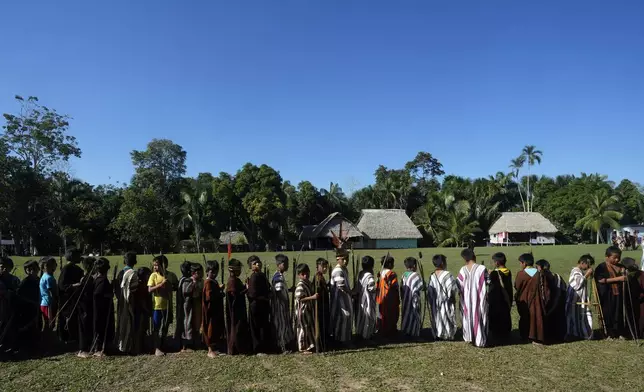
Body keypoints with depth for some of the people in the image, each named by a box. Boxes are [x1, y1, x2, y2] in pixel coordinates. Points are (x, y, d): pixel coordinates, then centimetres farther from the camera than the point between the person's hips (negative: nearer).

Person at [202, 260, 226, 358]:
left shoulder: (214, 281, 12)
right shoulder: (208, 282, -17)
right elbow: (209, 296, -26)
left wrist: (219, 289, 3)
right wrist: (220, 293, -16)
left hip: (217, 310, 10)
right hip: (210, 310, -9)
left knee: (218, 329, 14)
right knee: (211, 330, 0)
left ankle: (216, 348, 24)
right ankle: (210, 350, 10)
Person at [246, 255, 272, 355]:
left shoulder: (263, 275, 10)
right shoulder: (254, 277, -15)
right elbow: (253, 294, -19)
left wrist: (268, 296, 1)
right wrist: (265, 298, -10)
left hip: (264, 306, 8)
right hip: (256, 305, -8)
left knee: (265, 327, 14)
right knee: (257, 328, 1)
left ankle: (265, 348, 25)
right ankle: (259, 350, 11)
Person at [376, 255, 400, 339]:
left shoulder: (381, 273, 2)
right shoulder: (392, 274, -16)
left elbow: (378, 286, 7)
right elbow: (395, 287, -15)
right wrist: (398, 299, -5)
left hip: (382, 299, 7)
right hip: (391, 299, -7)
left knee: (382, 315, 15)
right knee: (391, 315, 4)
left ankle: (381, 331, 23)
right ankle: (390, 332, 10)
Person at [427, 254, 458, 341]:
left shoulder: (432, 276, -3)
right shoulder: (447, 274, -19)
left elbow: (429, 291, 2)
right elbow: (454, 288, -17)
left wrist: (431, 302, 13)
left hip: (436, 303, 5)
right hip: (447, 302, -5)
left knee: (438, 317, 13)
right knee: (447, 317, 7)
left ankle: (438, 334, 18)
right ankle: (448, 335, 13)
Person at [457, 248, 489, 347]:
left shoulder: (463, 270, -9)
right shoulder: (482, 268, -15)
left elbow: (459, 285, -5)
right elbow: (488, 281, -5)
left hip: (467, 299, 2)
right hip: (479, 299, -2)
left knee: (468, 317, 17)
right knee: (479, 318, 9)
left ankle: (469, 337, 27)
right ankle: (480, 340, 15)